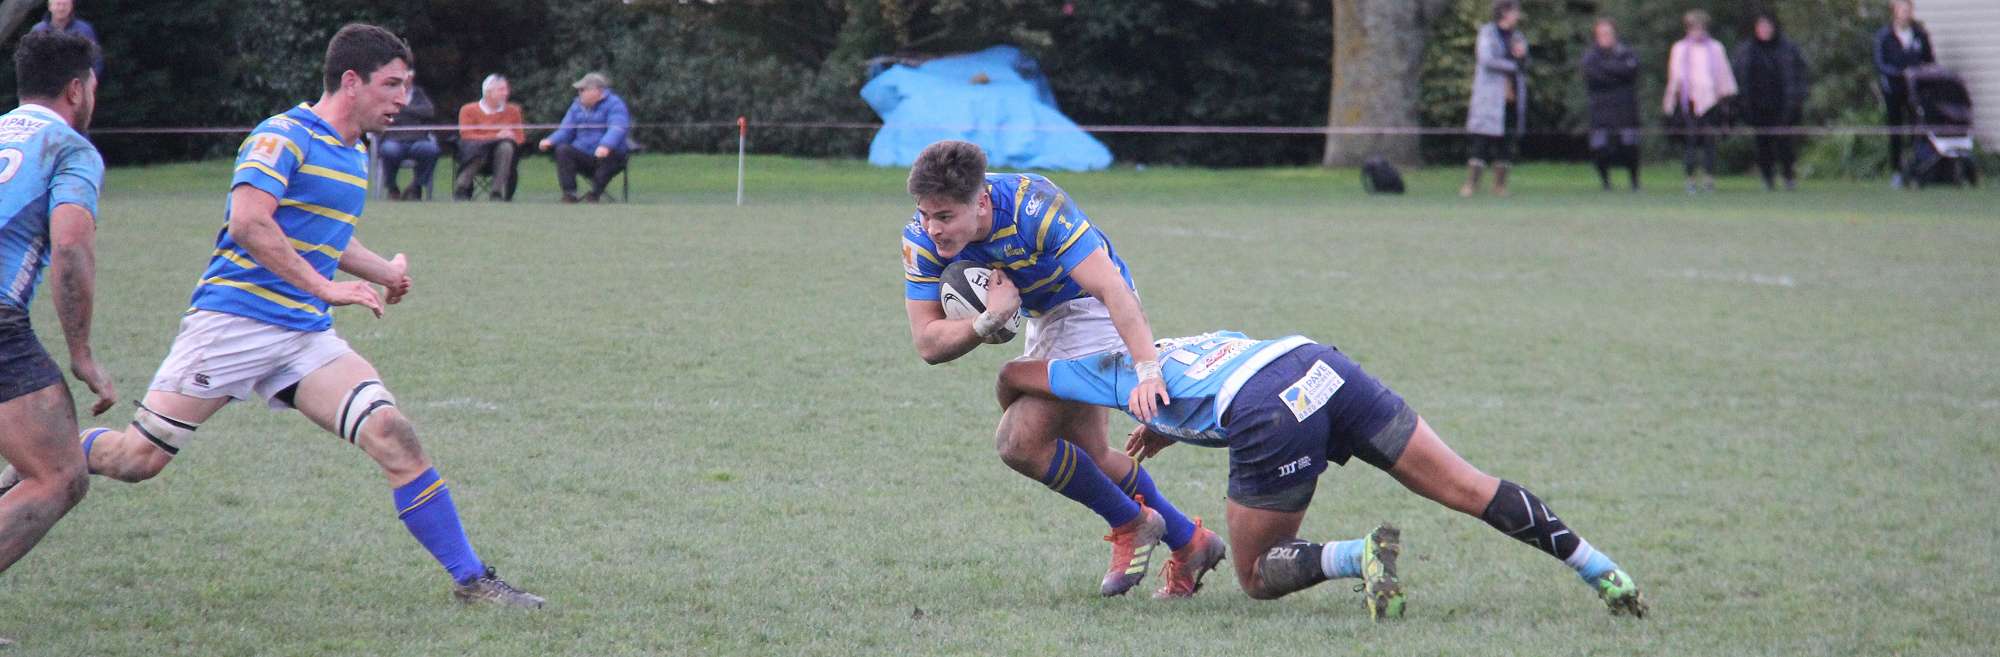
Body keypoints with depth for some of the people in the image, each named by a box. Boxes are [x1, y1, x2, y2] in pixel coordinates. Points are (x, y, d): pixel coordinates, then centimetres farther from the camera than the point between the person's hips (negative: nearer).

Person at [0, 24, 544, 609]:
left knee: (392, 435, -12)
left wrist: (383, 271, 30)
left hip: (307, 338, 7)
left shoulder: (354, 154, 18)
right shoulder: (285, 137, -10)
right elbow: (248, 222, -24)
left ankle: (471, 579, -9)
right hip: (233, 321, -7)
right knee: (137, 459, -5)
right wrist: (324, 287, -22)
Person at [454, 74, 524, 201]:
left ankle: (498, 194, -38)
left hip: (501, 156, 2)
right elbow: (467, 137, -5)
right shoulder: (468, 110, 8)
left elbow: (519, 138, 12)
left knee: (506, 146, -34)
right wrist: (496, 137, -15)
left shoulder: (512, 111, 16)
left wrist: (507, 138, -14)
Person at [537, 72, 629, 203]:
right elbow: (565, 131, 13)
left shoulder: (614, 104, -8)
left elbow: (617, 128, -24)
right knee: (562, 150, -20)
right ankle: (569, 193, -25)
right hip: (584, 155, 5)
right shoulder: (578, 106, 12)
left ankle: (595, 194, -26)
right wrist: (550, 141, -9)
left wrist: (606, 146, -44)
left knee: (610, 155, -37)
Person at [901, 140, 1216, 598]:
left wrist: (1148, 370, -53)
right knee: (1087, 455, 16)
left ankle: (1130, 524, 3)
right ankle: (1188, 542, 34)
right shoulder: (921, 238, -20)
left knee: (1019, 441, -17)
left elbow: (1113, 287, -42)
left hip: (1091, 306, -7)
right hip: (1045, 315, 7)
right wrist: (987, 323, -40)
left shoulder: (1035, 207, -37)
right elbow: (928, 344, -20)